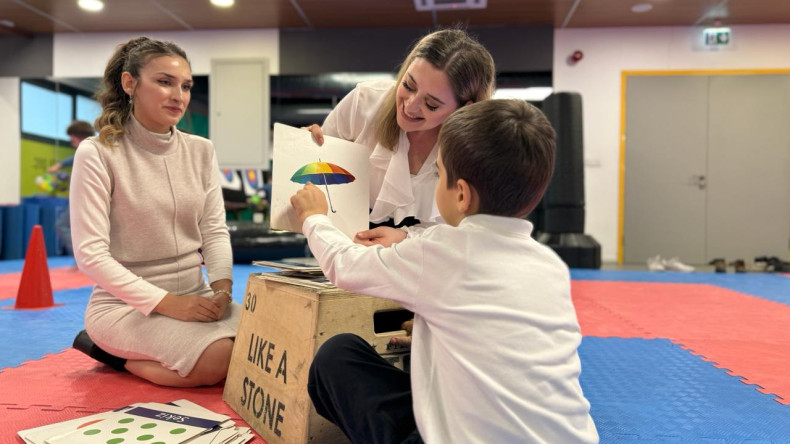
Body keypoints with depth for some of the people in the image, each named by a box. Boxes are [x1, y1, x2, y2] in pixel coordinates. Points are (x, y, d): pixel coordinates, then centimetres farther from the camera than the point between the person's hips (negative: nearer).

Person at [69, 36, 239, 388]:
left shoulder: (201, 151, 4)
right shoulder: (97, 154, -10)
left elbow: (215, 230, 3)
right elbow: (90, 254, -14)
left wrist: (221, 285, -16)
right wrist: (165, 302, -22)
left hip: (196, 296, 6)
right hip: (126, 302, -5)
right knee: (219, 358, -27)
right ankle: (111, 349, 3)